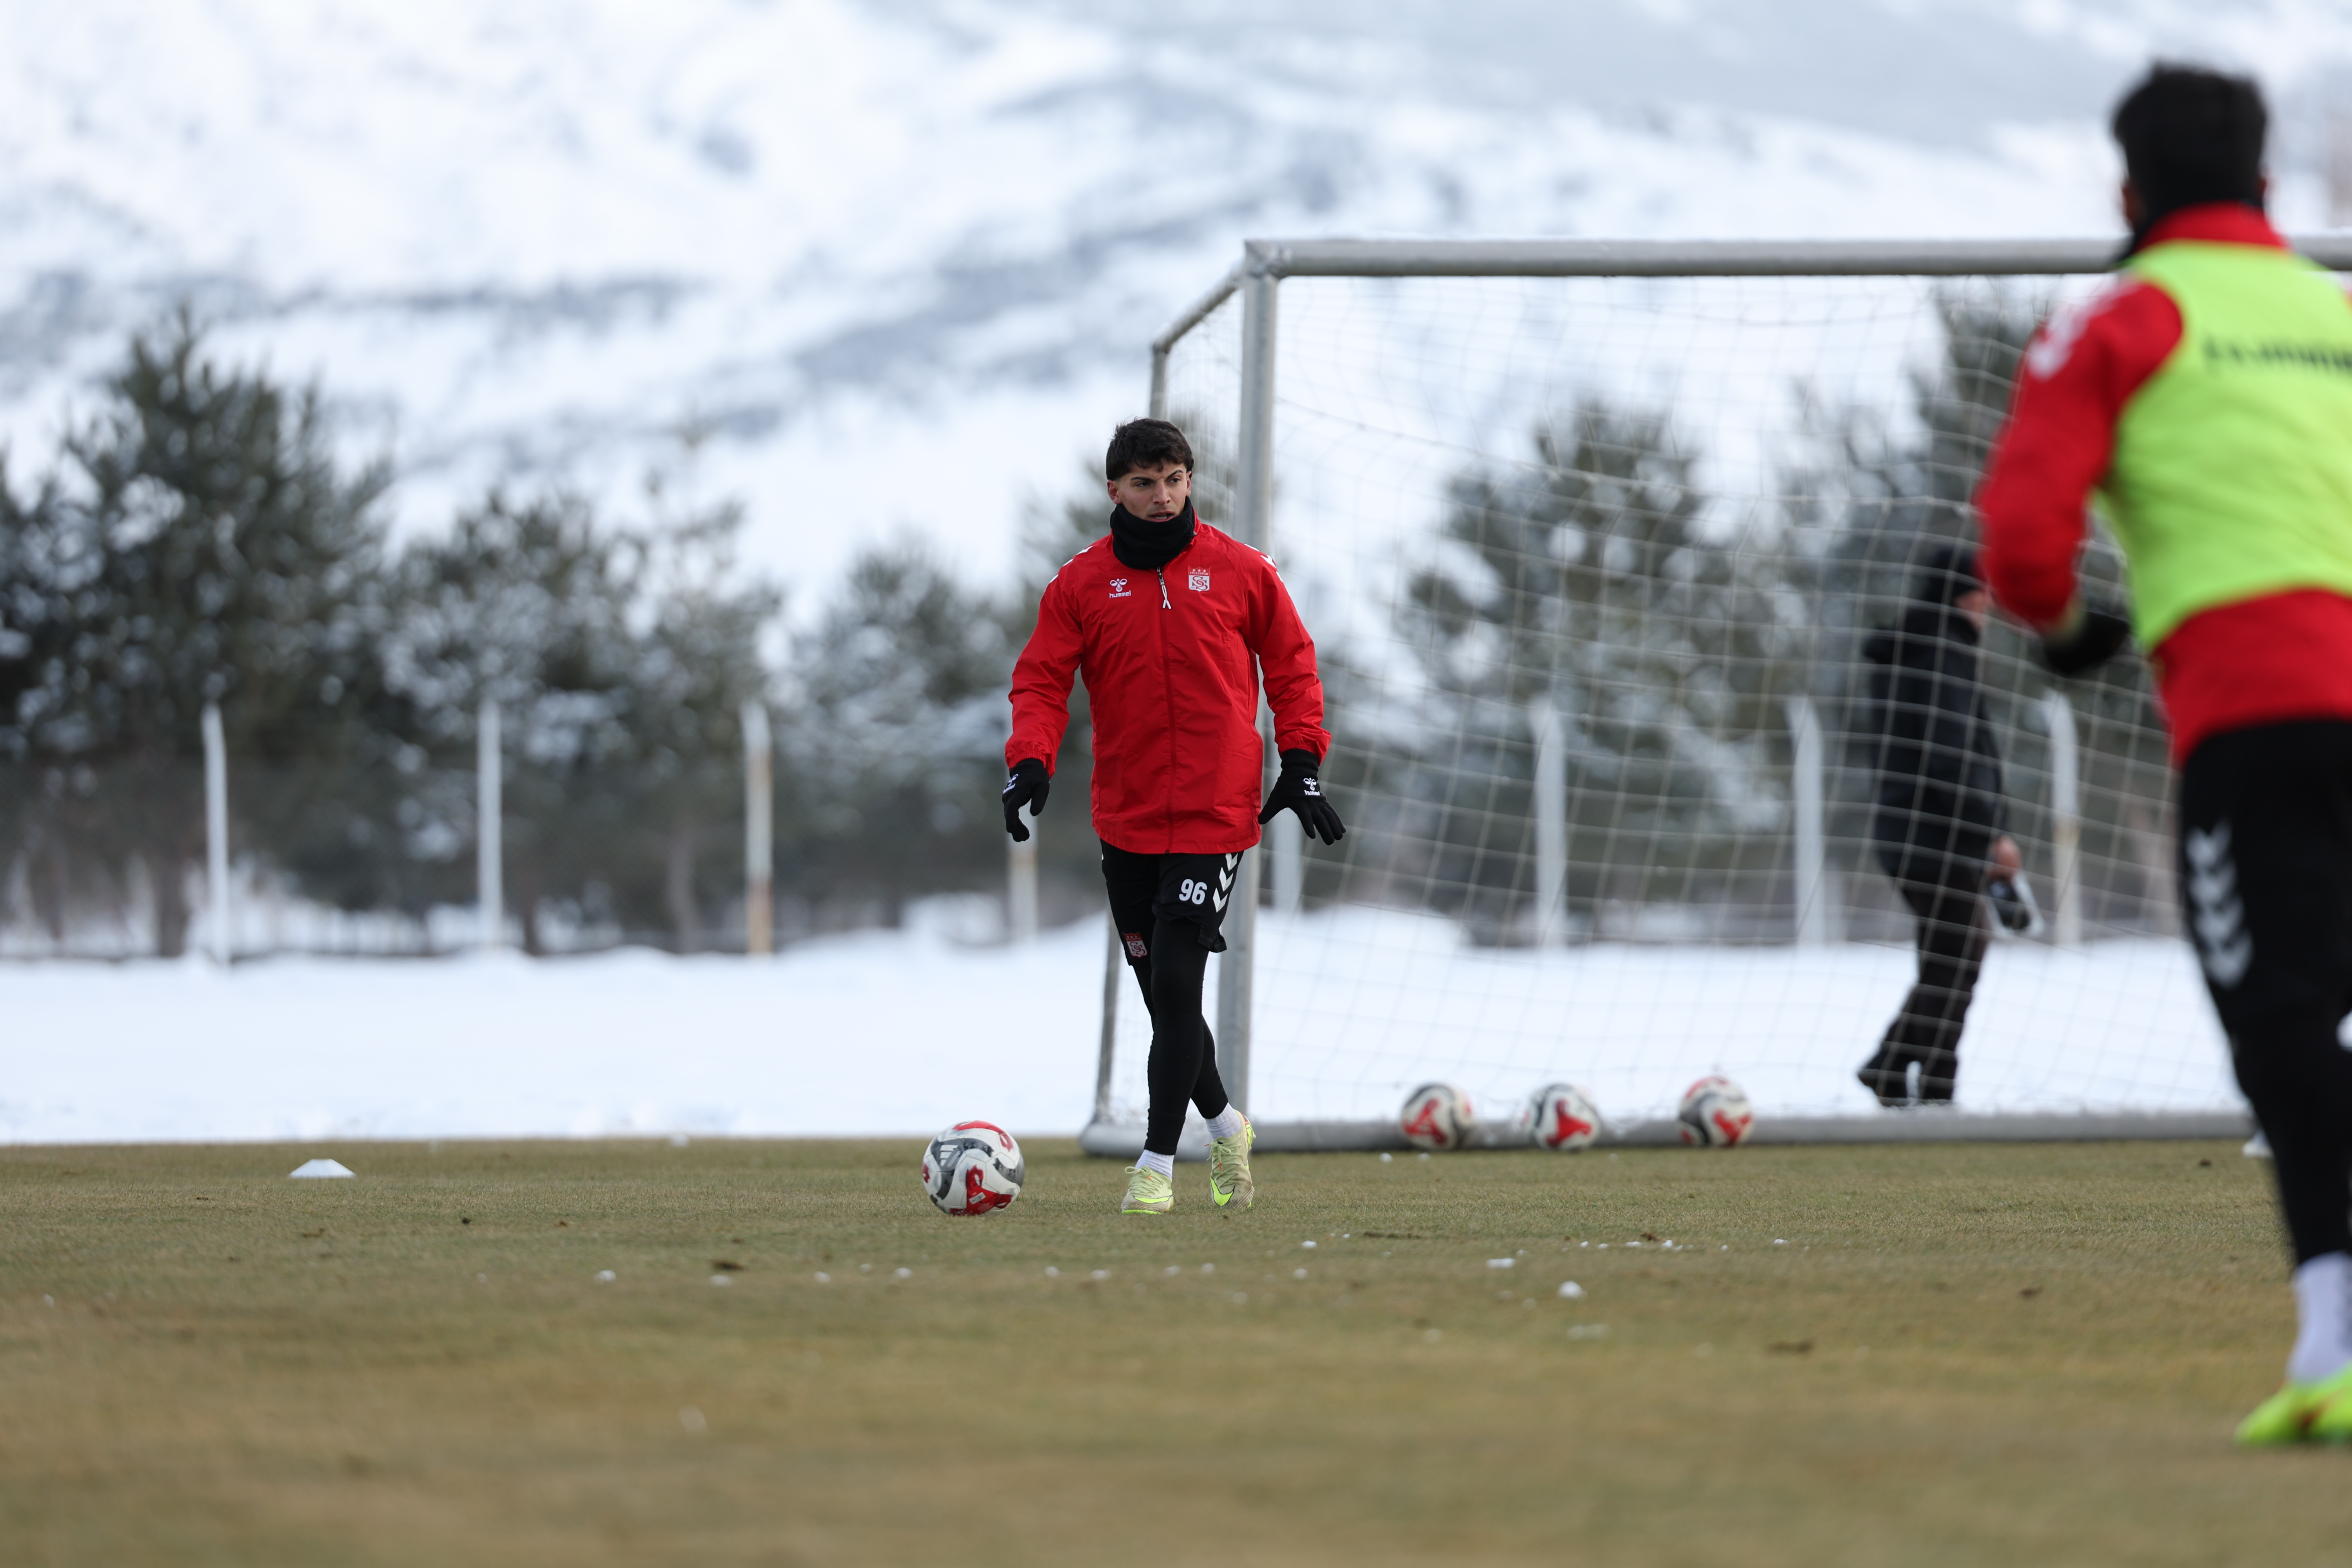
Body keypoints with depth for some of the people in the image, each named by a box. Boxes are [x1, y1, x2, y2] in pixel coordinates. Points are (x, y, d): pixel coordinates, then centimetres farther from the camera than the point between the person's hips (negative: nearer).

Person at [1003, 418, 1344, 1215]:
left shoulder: (1238, 571, 1)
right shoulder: (1081, 583, 3)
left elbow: (1291, 663, 10)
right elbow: (1042, 679, 0)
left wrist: (1302, 762, 2)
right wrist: (1031, 762, -17)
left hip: (1214, 816, -3)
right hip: (1126, 820, 3)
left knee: (1177, 988, -12)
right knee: (1162, 996, 9)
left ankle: (1158, 1163, -6)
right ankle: (1224, 1126, 32)